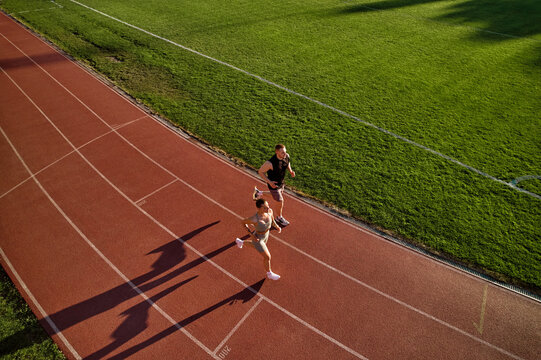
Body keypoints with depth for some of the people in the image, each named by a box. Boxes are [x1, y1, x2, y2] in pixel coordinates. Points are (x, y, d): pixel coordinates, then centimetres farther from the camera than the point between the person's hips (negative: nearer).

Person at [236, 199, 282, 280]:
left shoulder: (270, 210, -25)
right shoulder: (254, 219, -41)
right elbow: (243, 222, -18)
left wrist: (277, 227, -11)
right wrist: (251, 234, -20)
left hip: (265, 234, 7)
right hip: (257, 238, -7)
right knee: (267, 257, 12)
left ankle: (240, 242, 64)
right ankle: (269, 274, 45)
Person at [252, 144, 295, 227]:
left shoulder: (286, 156, -19)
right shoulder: (270, 163, -38)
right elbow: (260, 171, -22)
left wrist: (290, 171, -10)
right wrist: (269, 182, -29)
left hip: (281, 183, 7)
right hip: (273, 184, -7)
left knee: (280, 194, 32)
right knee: (281, 201, 9)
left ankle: (259, 193, 49)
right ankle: (279, 218, 41)